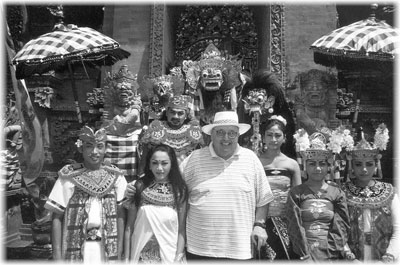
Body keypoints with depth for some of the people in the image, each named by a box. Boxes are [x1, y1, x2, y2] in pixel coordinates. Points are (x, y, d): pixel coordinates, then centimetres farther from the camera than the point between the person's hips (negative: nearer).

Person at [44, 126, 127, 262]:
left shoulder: (115, 177, 1)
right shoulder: (68, 177, -4)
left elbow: (120, 214, 3)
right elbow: (57, 217, -2)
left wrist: (119, 249, -1)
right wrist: (57, 254, -6)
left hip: (107, 248, 2)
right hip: (76, 247, -1)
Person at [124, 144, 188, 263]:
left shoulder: (180, 190, -4)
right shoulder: (140, 186, -4)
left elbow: (182, 228, -2)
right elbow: (129, 226, 0)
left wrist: (178, 257, -8)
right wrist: (127, 257, -1)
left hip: (169, 253, 0)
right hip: (142, 254, 1)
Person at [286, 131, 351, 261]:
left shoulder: (336, 192, 5)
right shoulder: (296, 193, 0)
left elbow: (341, 227, 1)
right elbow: (295, 227, -5)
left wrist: (333, 252, -10)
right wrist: (306, 256, -13)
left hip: (331, 255, 1)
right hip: (305, 252, -1)